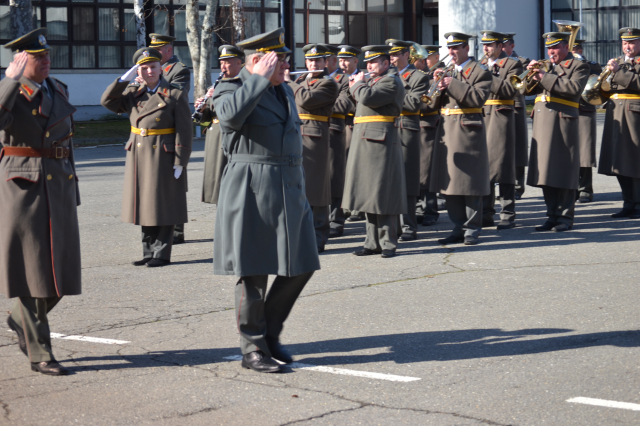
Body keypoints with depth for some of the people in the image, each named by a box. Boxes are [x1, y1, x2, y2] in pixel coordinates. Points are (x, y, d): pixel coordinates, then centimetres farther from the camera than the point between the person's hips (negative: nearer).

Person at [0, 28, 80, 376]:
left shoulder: (58, 90, 13)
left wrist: (72, 188, 19)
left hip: (58, 186, 6)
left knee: (61, 269, 6)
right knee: (30, 269, -1)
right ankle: (39, 353, 5)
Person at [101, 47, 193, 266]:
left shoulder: (175, 95, -5)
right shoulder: (134, 94, 10)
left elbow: (184, 131, -8)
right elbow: (107, 101, 3)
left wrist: (180, 161, -14)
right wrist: (124, 79, -4)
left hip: (164, 158, -5)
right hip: (139, 157, 5)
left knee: (163, 206, -1)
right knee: (145, 205, 9)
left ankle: (162, 254, 5)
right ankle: (149, 252, 17)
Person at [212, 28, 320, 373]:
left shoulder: (284, 91, 17)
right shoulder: (230, 90, -6)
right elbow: (231, 114, -31)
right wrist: (261, 78, -21)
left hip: (290, 191, 8)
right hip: (251, 191, -7)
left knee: (301, 266, 7)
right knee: (253, 273, -2)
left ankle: (270, 334, 22)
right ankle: (252, 349, 9)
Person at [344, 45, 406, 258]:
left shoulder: (391, 82, -10)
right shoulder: (373, 80, 20)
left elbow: (368, 98, -22)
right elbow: (363, 102, 24)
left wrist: (359, 84, -4)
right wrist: (356, 88, 11)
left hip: (380, 143, -10)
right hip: (365, 144, 10)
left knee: (382, 194, -6)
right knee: (369, 194, 10)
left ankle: (388, 243, -1)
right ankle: (373, 242, 15)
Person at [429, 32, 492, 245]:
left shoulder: (479, 72, -3)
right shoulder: (446, 72, 17)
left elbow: (478, 98, -18)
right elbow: (435, 103, 16)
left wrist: (453, 85, -19)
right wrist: (438, 86, -4)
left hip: (468, 132, -7)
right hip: (446, 132, 7)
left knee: (469, 182, -3)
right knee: (449, 183, 7)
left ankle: (472, 228, 5)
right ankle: (459, 228, 15)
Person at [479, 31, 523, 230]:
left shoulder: (512, 65, 0)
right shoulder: (480, 66, 19)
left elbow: (512, 89, -15)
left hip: (501, 119, -6)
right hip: (480, 118, 6)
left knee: (503, 166, -5)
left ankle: (508, 215, -1)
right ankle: (486, 214, 11)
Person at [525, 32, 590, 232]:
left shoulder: (578, 67, 3)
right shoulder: (547, 66, 24)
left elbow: (574, 88, -16)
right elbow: (528, 89, 20)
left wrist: (546, 77, -16)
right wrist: (532, 73, 1)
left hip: (562, 124, -7)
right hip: (542, 124, 7)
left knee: (564, 172, -5)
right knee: (546, 171, 6)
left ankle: (565, 217, -1)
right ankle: (553, 216, 12)